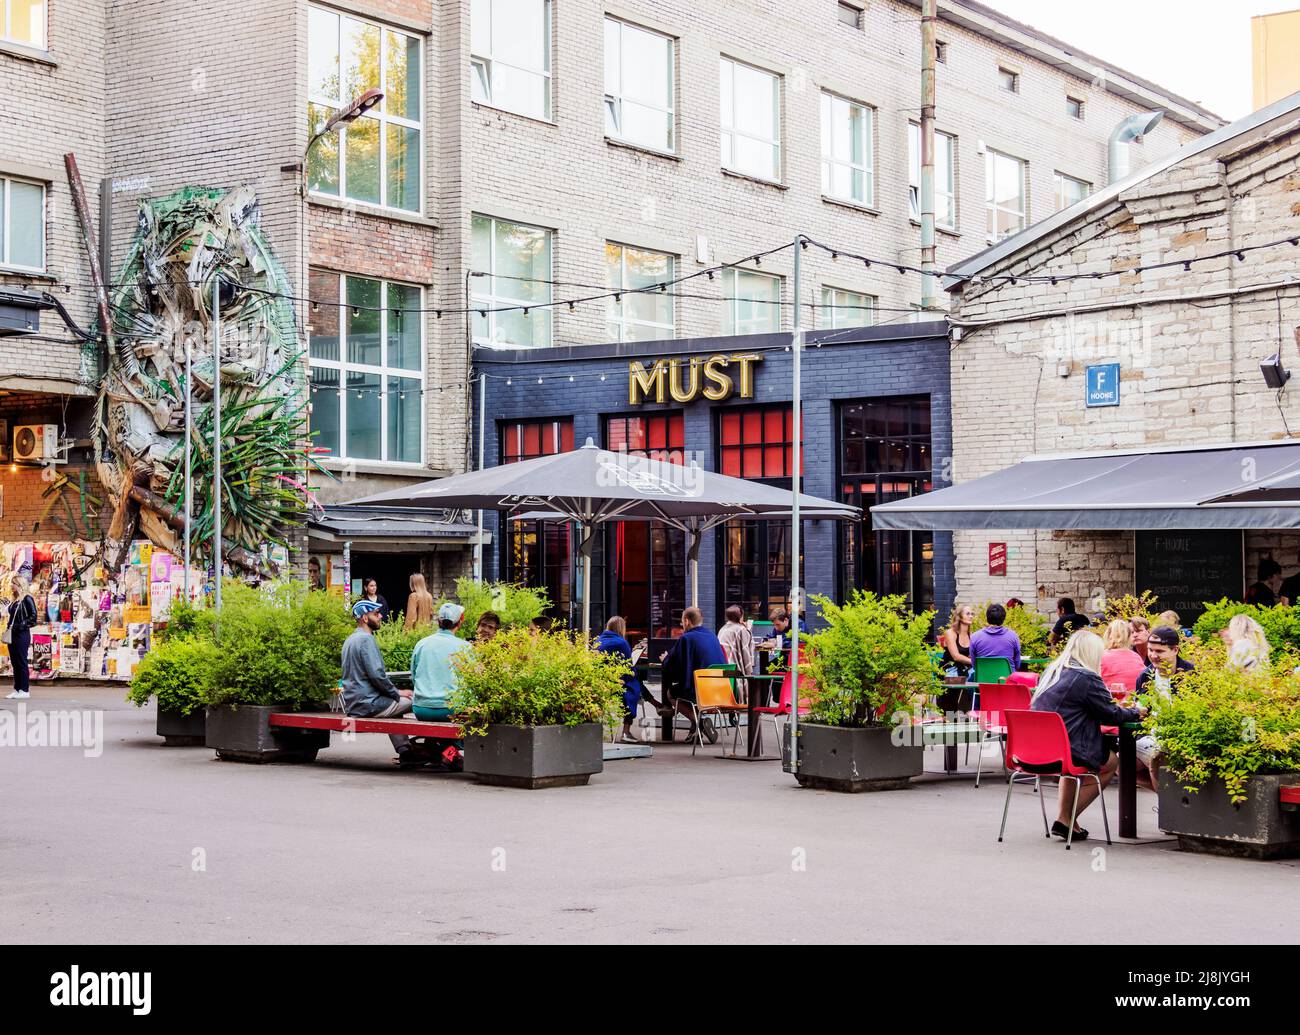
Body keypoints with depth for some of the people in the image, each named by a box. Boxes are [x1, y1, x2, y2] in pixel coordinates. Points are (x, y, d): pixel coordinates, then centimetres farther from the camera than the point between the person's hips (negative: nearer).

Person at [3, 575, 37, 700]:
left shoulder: (27, 599, -9)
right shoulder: (14, 600, 15)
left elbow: (33, 617, -14)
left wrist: (19, 626, -18)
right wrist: (9, 627, 8)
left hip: (22, 636, -8)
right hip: (12, 636, 8)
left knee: (21, 663, -5)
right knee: (15, 663, 9)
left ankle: (25, 690, -2)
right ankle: (17, 689, 14)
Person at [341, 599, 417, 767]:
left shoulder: (350, 639, 17)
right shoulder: (366, 639, -15)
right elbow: (377, 675, -22)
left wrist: (393, 691, 18)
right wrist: (397, 693, -7)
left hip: (352, 704, 10)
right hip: (368, 704, -10)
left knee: (392, 702, 31)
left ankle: (404, 752, 23)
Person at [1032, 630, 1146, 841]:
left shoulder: (1051, 671, 12)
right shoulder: (1087, 678, -12)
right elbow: (1111, 715, -5)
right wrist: (1137, 712, 14)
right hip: (1065, 750, -8)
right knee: (1111, 762, 18)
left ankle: (1063, 816, 28)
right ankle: (1066, 819, 11)